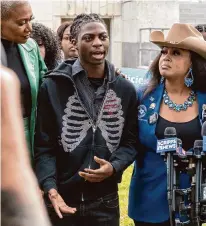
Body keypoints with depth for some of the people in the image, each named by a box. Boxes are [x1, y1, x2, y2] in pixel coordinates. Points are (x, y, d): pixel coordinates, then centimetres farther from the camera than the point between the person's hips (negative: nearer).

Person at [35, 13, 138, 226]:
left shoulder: (125, 89, 5)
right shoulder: (52, 87, -5)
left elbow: (131, 141, 8)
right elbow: (43, 146, -5)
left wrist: (114, 167, -11)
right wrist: (50, 187, -18)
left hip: (106, 202, 2)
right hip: (62, 201, -2)